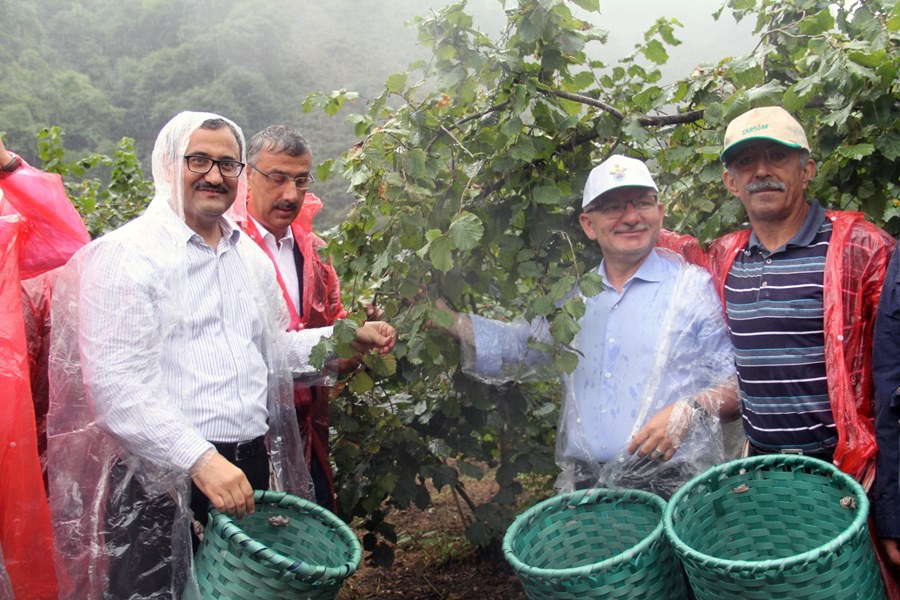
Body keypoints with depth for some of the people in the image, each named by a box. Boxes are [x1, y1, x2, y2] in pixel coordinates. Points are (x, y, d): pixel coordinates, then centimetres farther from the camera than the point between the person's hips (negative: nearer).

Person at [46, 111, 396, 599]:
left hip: (251, 467, 7)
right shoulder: (126, 256, -10)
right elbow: (118, 385, -18)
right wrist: (201, 460, -24)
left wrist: (348, 339, 9)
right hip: (162, 477, -6)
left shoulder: (252, 257, 14)